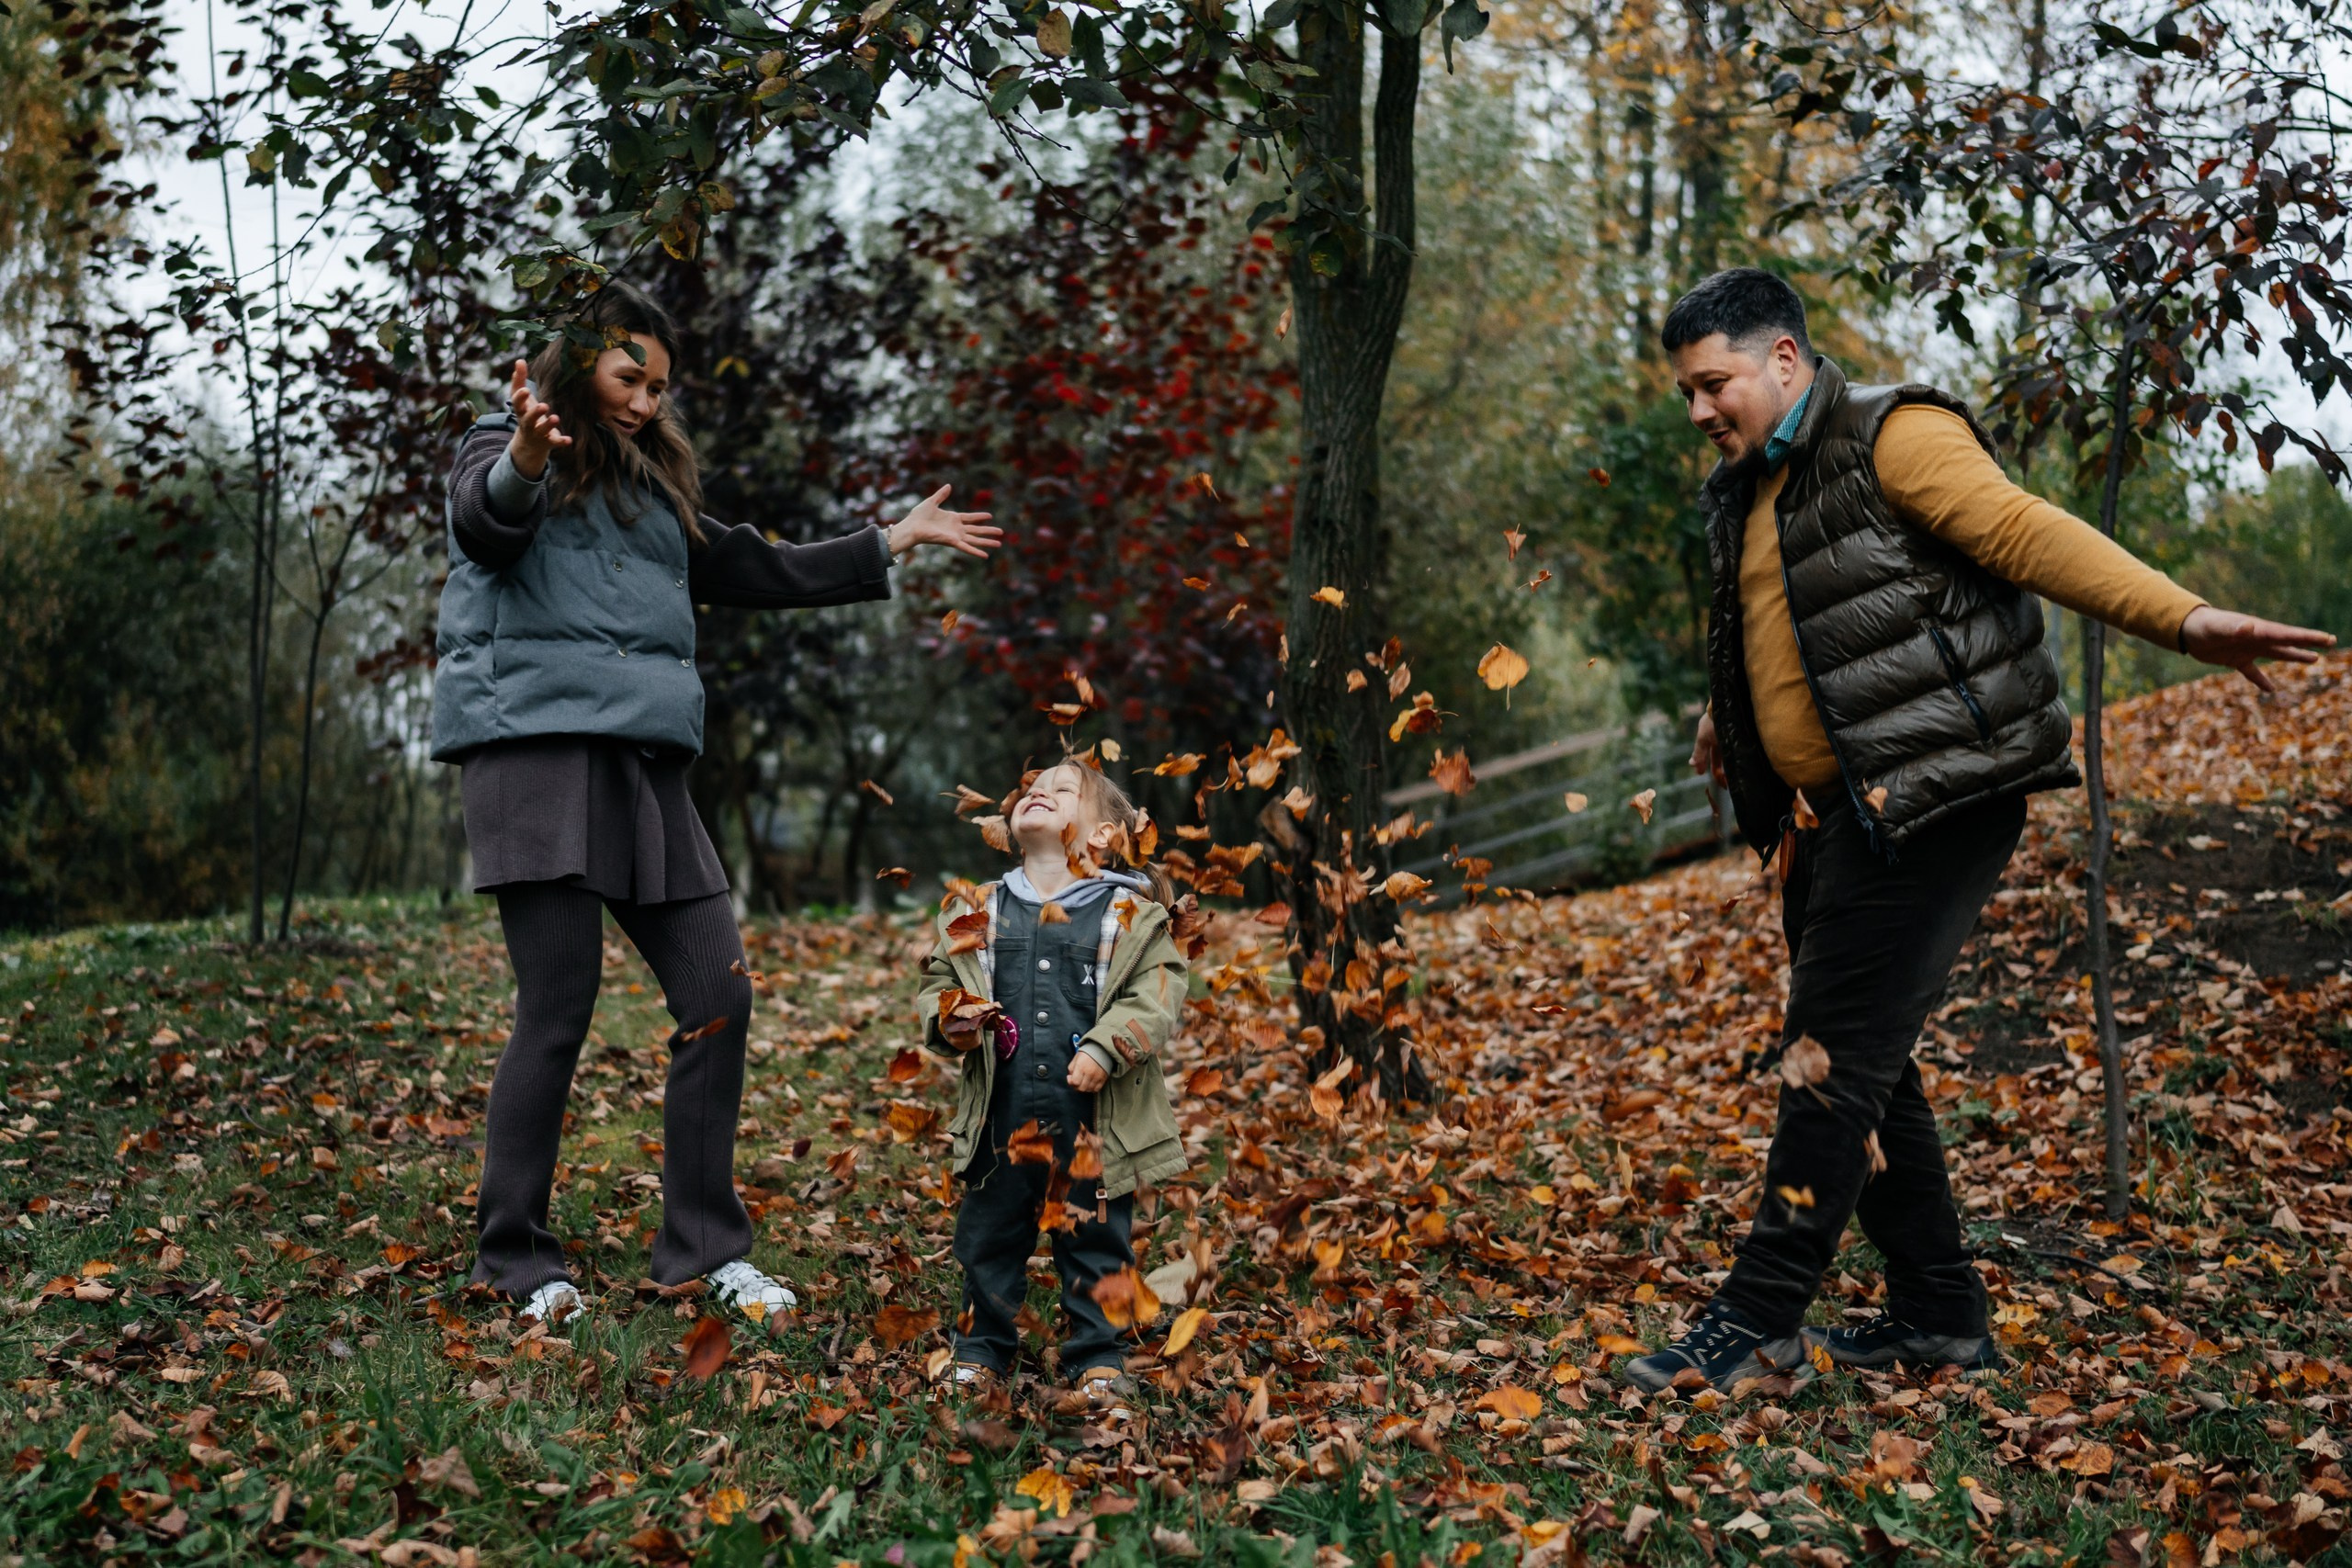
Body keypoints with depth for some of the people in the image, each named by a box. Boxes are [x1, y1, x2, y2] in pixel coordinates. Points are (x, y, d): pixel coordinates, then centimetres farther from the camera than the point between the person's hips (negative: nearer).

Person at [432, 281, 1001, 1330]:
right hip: (536, 745, -7)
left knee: (717, 999, 0)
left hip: (645, 766, 7)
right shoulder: (503, 459, 5)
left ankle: (705, 1247, 9)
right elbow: (486, 523, -19)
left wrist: (892, 542, 34)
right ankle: (514, 1257, 5)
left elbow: (758, 572, 33)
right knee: (558, 1010, -8)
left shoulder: (651, 490, 26)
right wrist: (523, 466, -42)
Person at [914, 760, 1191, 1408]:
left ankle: (1095, 1359, 21)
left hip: (1094, 1121, -2)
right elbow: (937, 984, 14)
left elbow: (1155, 999, -6)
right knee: (988, 1236, 12)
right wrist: (951, 1020, -7)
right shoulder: (979, 911, 9)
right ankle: (982, 1349, 28)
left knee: (1094, 1240, 7)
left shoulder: (1131, 915, -1)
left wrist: (1105, 1050, -18)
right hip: (1003, 1117, 3)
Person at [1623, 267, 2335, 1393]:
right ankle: (1937, 1312, 22)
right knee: (1858, 1065, 11)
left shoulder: (1896, 437, -9)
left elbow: (2024, 531, -21)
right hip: (1829, 815, 9)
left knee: (1839, 1057, -8)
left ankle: (1758, 1322, -3)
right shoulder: (1747, 495, 17)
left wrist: (2179, 617, -33)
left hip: (1930, 802, -9)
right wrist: (1729, 721, 46)